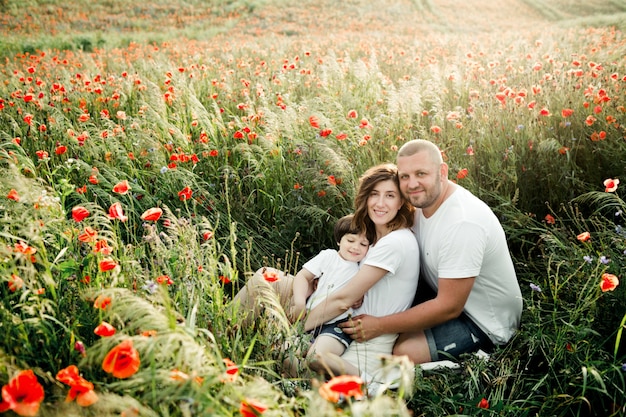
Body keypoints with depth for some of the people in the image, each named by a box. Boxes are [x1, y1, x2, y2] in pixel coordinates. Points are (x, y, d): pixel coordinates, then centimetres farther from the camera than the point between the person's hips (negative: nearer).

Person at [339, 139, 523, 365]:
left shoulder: (463, 222, -32)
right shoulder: (424, 201, -5)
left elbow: (449, 307, -29)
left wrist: (380, 326, -24)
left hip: (484, 323, -8)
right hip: (448, 297, 8)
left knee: (401, 351, -21)